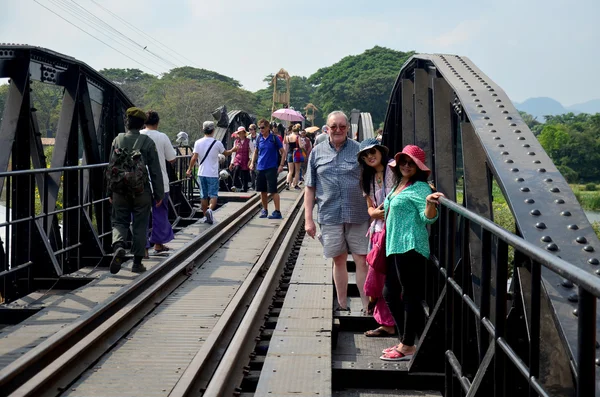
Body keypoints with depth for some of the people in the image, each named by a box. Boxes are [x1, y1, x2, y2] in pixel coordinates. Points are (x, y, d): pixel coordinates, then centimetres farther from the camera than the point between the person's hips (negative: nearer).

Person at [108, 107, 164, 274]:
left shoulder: (118, 140, 1)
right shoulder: (148, 142, -4)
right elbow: (155, 171, -3)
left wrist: (110, 192, 13)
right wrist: (159, 194, 4)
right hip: (141, 190, -1)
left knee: (119, 221, 11)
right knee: (140, 226, 7)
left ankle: (118, 246, -18)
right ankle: (137, 263, 11)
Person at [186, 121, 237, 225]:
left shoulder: (198, 143, -3)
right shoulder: (217, 143, -6)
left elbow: (194, 158, -8)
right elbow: (226, 153, 10)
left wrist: (189, 169, 2)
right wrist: (233, 150, 30)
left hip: (201, 173, 3)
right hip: (213, 174, -3)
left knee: (203, 196, 12)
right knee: (213, 195, 0)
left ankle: (205, 216, 17)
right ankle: (210, 210, -26)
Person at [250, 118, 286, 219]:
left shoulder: (274, 138, -5)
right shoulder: (259, 139, 7)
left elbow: (283, 152, -2)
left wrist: (281, 165, -10)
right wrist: (252, 162, 9)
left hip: (271, 168, -5)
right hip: (260, 168, 5)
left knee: (273, 190, -6)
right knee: (263, 191, 11)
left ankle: (277, 212, -2)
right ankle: (265, 210, 24)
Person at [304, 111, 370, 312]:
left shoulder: (359, 150, 3)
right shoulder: (317, 152, 6)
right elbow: (310, 188, 8)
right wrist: (308, 219, 3)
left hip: (357, 215, -1)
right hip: (329, 216, 1)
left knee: (362, 260, -1)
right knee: (338, 260, 11)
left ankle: (367, 306, 4)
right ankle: (342, 305, 22)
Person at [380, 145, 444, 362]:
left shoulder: (419, 187, -10)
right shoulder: (398, 186, 17)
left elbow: (428, 218, -23)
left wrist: (430, 203, -40)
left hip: (410, 247, -10)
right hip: (395, 247, 10)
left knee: (410, 295, -5)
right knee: (390, 293, 14)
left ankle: (408, 347, 0)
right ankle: (405, 341, 24)